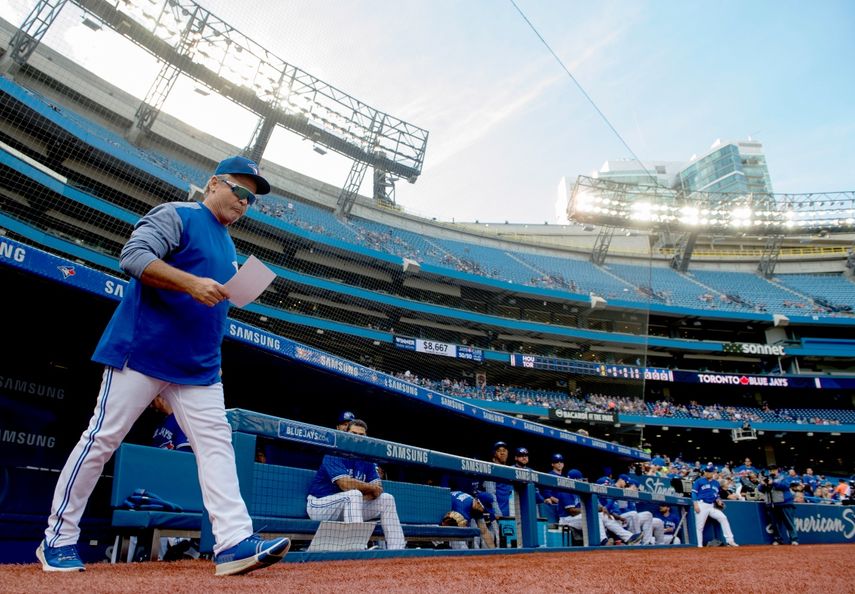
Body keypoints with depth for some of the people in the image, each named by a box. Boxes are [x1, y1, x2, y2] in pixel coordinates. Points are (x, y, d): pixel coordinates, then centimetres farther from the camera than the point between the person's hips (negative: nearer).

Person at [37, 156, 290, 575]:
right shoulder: (176, 216, -2)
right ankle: (58, 539, 16)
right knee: (101, 439, 1)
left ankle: (235, 541, -10)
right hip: (142, 353, -7)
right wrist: (191, 282, -28)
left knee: (216, 443, -5)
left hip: (199, 369, 7)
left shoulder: (228, 249, 21)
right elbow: (133, 255, -17)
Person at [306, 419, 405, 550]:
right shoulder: (334, 455, -15)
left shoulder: (366, 459, 7)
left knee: (386, 499, 0)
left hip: (348, 507, 8)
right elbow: (345, 484, -28)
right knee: (354, 494, -35)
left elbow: (378, 489, 0)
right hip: (319, 505, -8)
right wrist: (371, 488, -15)